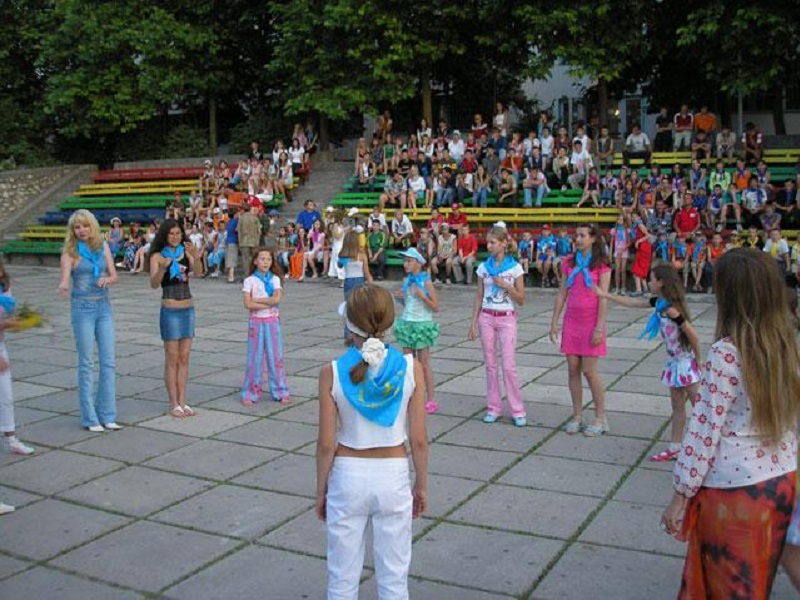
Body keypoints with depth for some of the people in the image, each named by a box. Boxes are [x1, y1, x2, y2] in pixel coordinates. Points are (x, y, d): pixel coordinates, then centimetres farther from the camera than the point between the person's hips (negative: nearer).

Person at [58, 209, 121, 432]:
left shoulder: (103, 246, 6)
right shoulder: (70, 252, -5)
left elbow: (114, 275, 6)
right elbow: (65, 278, -18)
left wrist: (107, 279, -17)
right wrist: (63, 287, -41)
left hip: (104, 307, 4)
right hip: (82, 308, -4)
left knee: (108, 362, 3)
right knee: (86, 364, 0)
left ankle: (107, 416, 11)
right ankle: (89, 418, 8)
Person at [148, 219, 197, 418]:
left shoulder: (186, 252, 6)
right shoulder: (158, 256, -5)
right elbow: (154, 284, -15)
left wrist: (195, 258, -22)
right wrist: (163, 267, -31)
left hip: (188, 309, 4)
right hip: (170, 310, -4)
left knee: (184, 358, 8)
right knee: (172, 359, 2)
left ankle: (183, 402, 16)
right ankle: (174, 404, 9)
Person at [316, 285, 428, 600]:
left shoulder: (332, 372, -14)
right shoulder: (410, 368, -11)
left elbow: (326, 443, -9)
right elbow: (419, 440, -7)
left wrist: (321, 491, 5)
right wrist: (421, 485, 7)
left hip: (347, 476, 0)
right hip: (393, 476, 1)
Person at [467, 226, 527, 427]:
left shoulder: (514, 267, -5)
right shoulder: (483, 267, 4)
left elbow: (521, 300, -3)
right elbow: (479, 297, 8)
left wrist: (506, 285, -17)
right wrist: (473, 323, 3)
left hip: (506, 319, -3)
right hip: (486, 318, 3)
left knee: (509, 366, -6)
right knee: (490, 365, 7)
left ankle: (518, 411, 4)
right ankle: (493, 408, 16)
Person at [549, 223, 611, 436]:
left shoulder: (601, 265, -6)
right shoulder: (570, 263, 8)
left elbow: (603, 298, -10)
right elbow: (562, 294, 10)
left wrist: (599, 328, -16)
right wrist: (554, 322, 7)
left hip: (591, 322, -5)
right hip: (572, 321, 5)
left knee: (589, 371, -4)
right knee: (573, 370, 6)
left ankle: (601, 418, 9)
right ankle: (577, 416, 16)